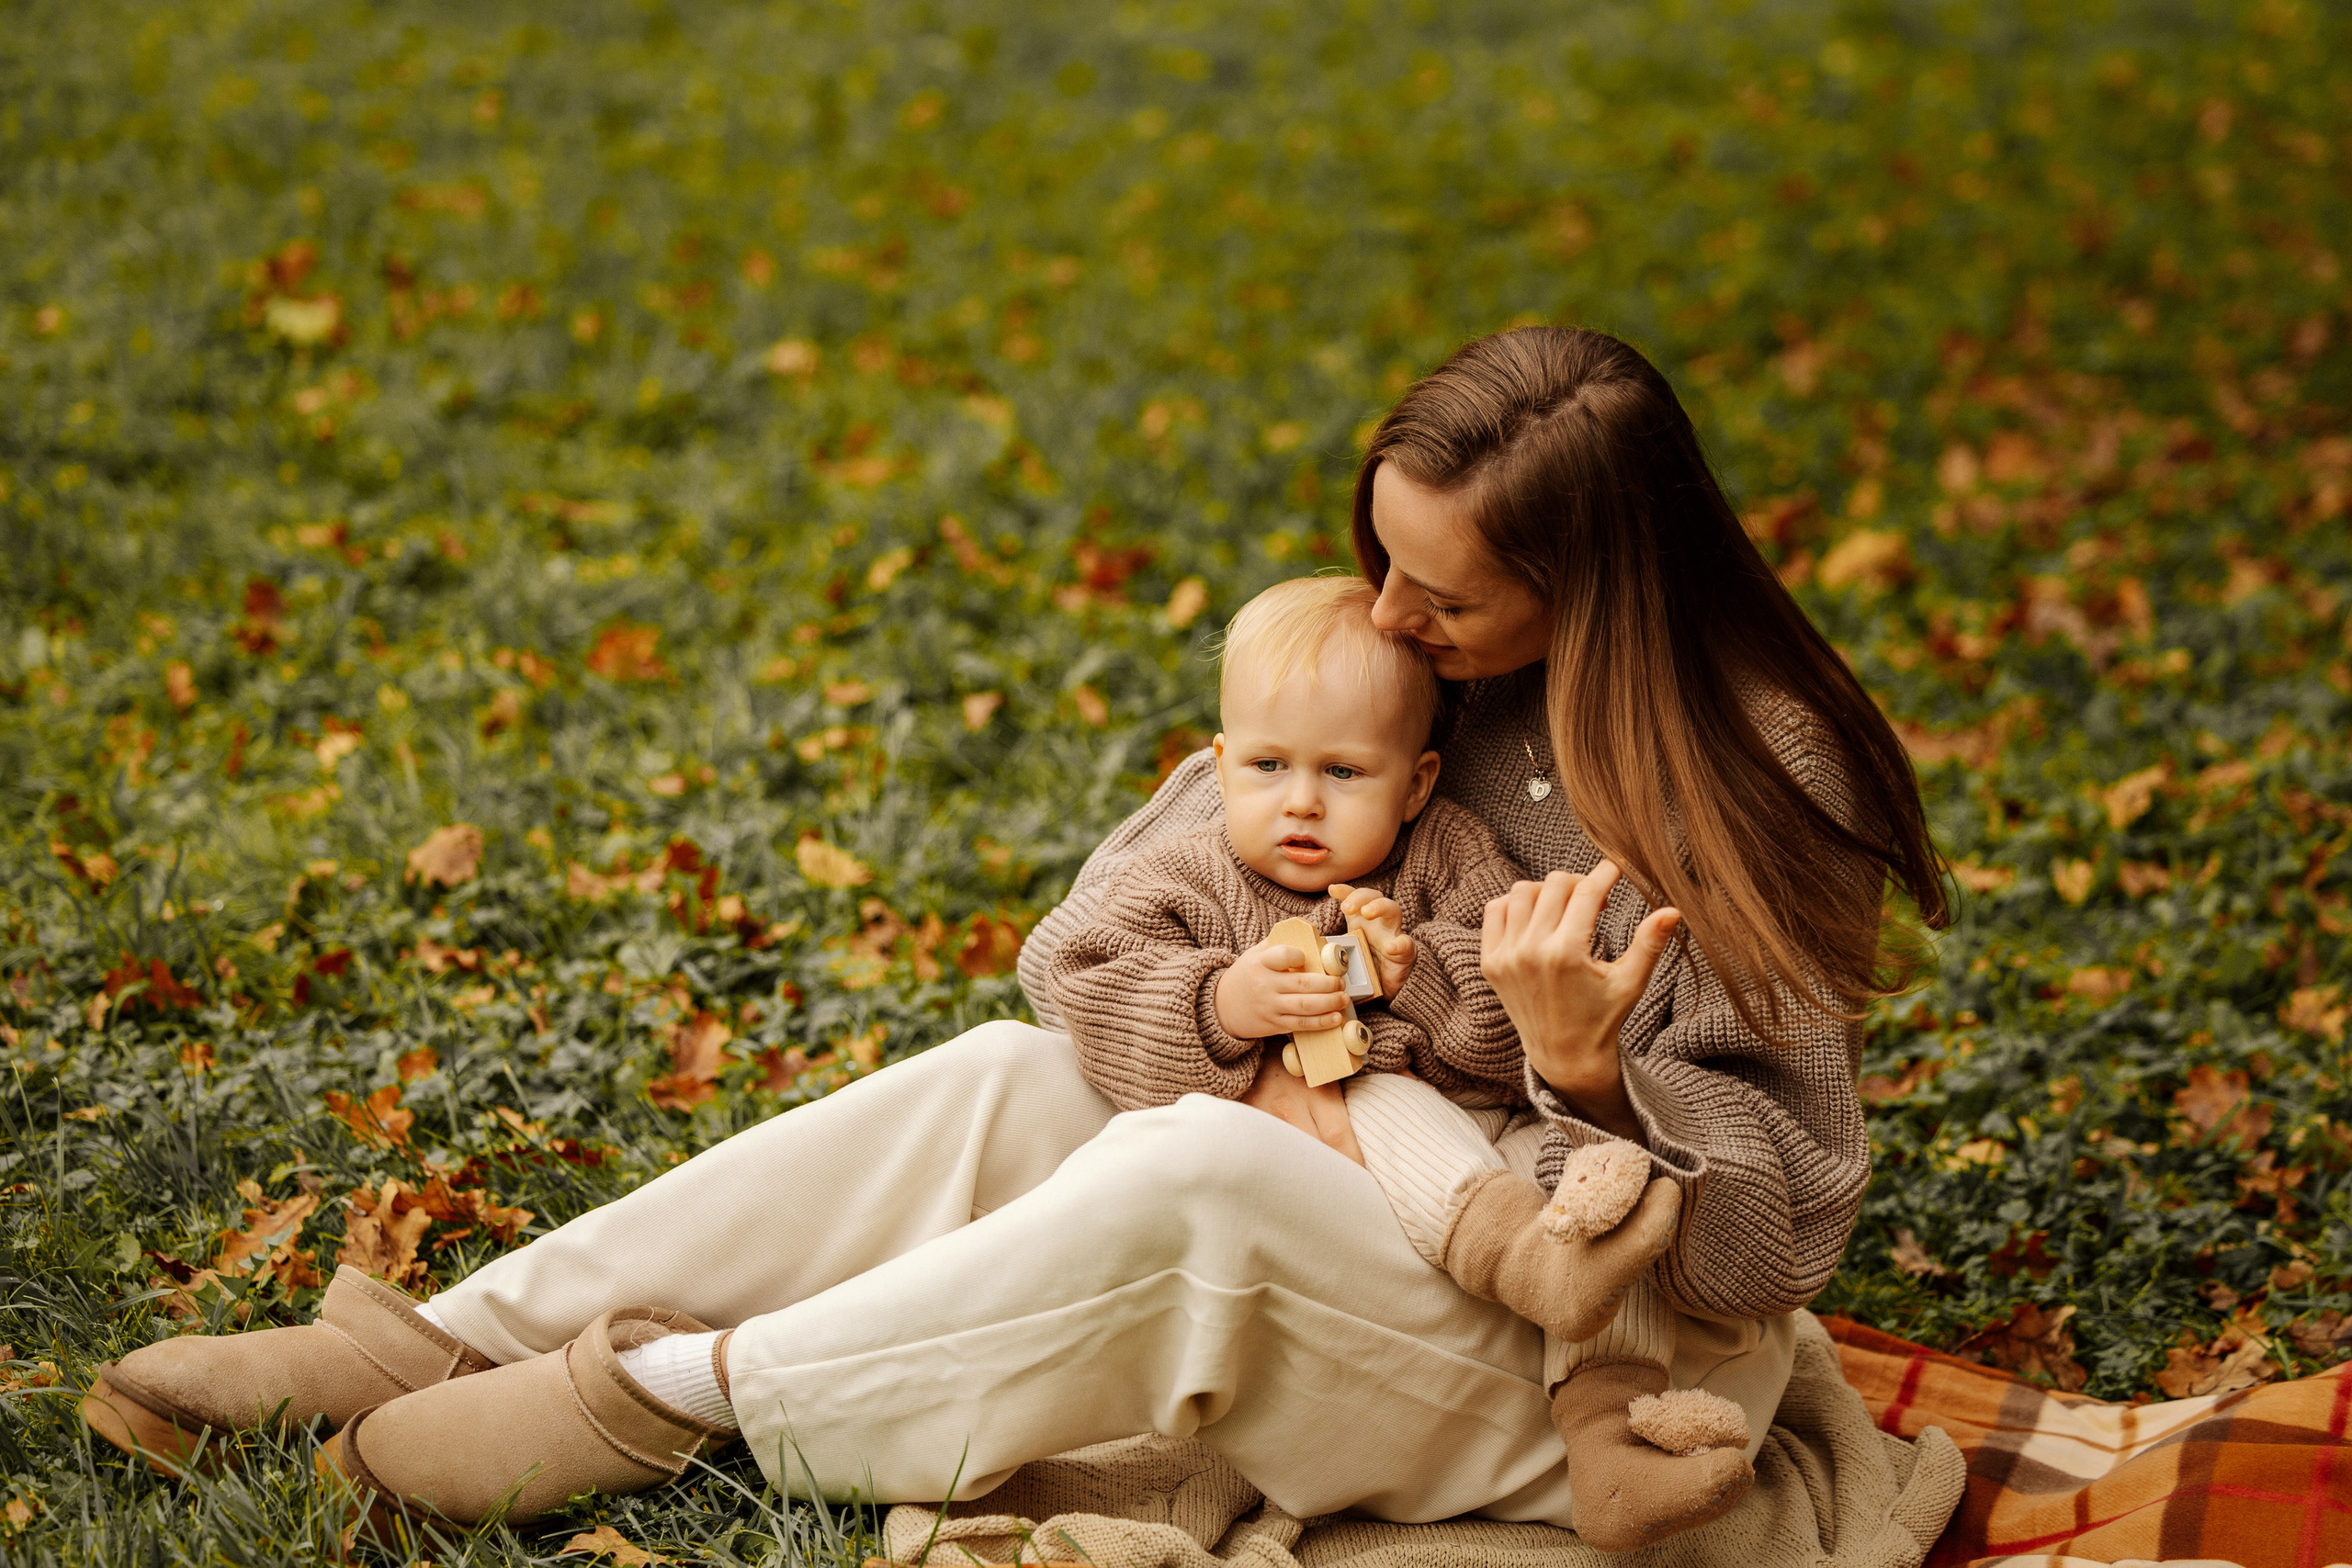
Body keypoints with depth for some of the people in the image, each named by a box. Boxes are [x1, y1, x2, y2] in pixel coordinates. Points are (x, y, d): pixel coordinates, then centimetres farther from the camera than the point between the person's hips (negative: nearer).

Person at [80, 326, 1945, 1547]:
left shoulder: (1754, 786, -22)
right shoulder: (1422, 672, -1)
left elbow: (1778, 1223, -20)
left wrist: (1586, 1070, -36)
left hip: (1626, 1355, -7)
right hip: (1413, 1203, 7)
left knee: (1194, 1172, -33)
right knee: (995, 1084, -10)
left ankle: (686, 1393, -15)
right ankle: (443, 1345, -7)